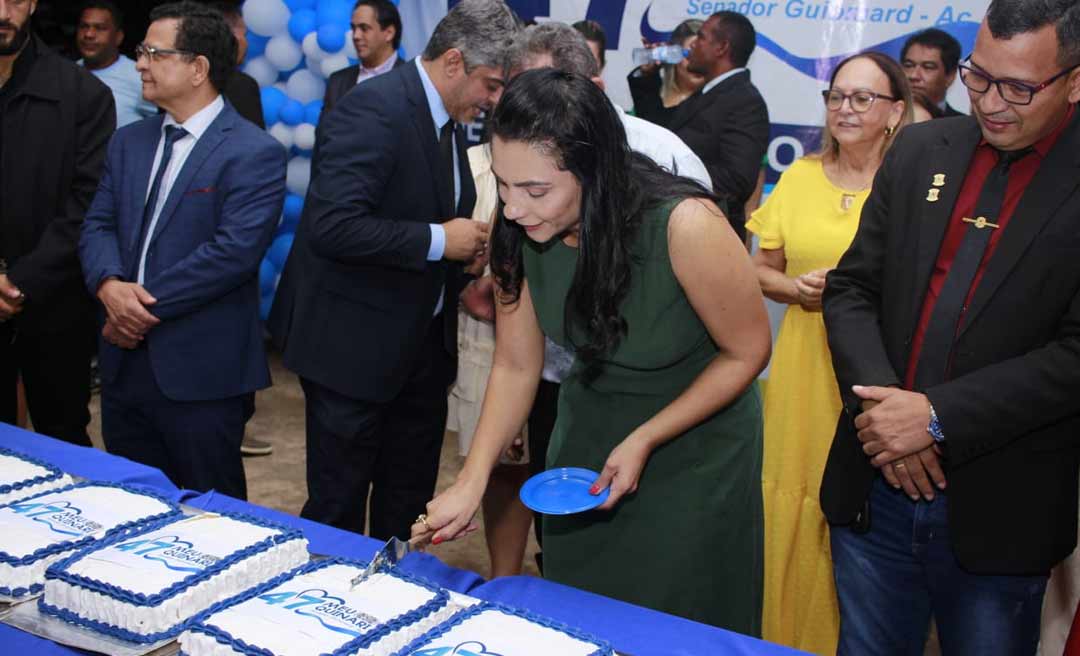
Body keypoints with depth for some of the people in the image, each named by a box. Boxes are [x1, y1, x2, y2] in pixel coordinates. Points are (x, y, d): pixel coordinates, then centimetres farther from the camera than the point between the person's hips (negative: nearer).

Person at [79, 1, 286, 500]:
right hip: (125, 361, 7)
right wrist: (110, 285, -14)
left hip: (200, 369, -7)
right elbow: (98, 225, 8)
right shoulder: (129, 141, 13)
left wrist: (145, 304, -17)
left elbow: (234, 250, -21)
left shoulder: (254, 153, -11)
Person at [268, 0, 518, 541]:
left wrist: (466, 245, 2)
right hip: (355, 342, -8)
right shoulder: (372, 110, -20)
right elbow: (332, 226, -29)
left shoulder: (449, 118, 8)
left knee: (408, 501, 18)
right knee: (339, 506, 6)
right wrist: (438, 241, -23)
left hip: (422, 341, 9)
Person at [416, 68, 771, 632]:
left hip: (694, 439, -4)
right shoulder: (523, 232, -18)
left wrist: (643, 442, -19)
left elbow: (746, 353, -17)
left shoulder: (684, 226, -32)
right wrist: (469, 483, -15)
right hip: (587, 431, 4)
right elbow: (515, 367, -8)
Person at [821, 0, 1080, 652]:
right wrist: (877, 401, -10)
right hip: (876, 490, 4)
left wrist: (937, 416, -20)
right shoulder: (922, 150, 5)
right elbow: (852, 288, 5)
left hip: (997, 517, -3)